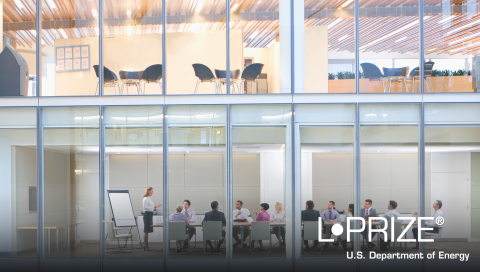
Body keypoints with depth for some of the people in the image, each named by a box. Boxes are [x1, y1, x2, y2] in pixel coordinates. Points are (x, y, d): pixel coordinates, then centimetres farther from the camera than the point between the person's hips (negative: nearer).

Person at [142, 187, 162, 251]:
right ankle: (146, 247, -4)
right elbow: (145, 207, -21)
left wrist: (156, 206, 12)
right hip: (147, 214, -10)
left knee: (147, 231, 12)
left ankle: (146, 246, 16)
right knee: (146, 231, -6)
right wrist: (153, 207, -24)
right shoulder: (146, 199, -13)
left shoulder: (149, 198, 16)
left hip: (150, 214, 10)